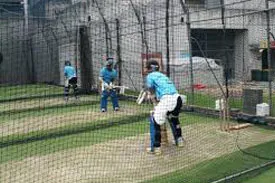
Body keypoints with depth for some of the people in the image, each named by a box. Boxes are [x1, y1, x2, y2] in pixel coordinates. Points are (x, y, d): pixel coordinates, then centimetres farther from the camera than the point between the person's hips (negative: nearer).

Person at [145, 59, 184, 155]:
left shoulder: (150, 76, 11)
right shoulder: (162, 75, 31)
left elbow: (152, 95, 7)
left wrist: (156, 104, 11)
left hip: (166, 99, -7)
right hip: (178, 98, 8)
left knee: (155, 121, 2)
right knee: (173, 118, 32)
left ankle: (156, 147, -2)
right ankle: (179, 140, 40)